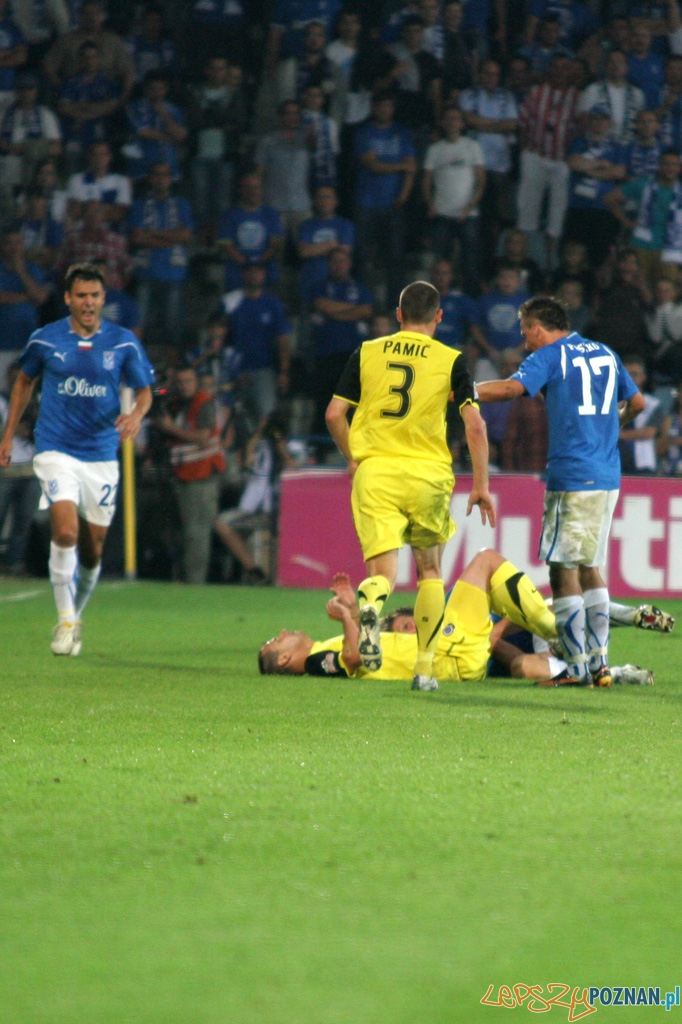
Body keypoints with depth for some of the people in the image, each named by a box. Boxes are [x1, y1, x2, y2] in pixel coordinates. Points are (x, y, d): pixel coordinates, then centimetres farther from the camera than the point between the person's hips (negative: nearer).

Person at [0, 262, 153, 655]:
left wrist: (137, 414, -14)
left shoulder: (124, 342, -1)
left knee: (93, 548, 7)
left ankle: (76, 616, 29)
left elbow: (144, 390, 8)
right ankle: (65, 619, -10)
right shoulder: (45, 340, -1)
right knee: (66, 532, -21)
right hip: (56, 451, -2)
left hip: (101, 456, 2)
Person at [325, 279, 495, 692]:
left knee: (383, 570, -4)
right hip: (428, 472, 0)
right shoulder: (451, 360, 3)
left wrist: (353, 457, 23)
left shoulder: (366, 353, 8)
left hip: (374, 472, 0)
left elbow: (335, 414, 7)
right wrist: (481, 485, 2)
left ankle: (370, 602, -41)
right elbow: (475, 424, -4)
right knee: (430, 570, 17)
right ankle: (426, 666, 15)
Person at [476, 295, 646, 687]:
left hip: (572, 477, -7)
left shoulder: (550, 357, -4)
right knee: (590, 567, 15)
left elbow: (511, 388, -21)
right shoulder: (606, 354, 16)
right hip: (609, 477, 7)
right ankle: (600, 663, 11)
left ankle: (578, 667, -7)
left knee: (564, 570, -4)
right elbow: (637, 402, 26)